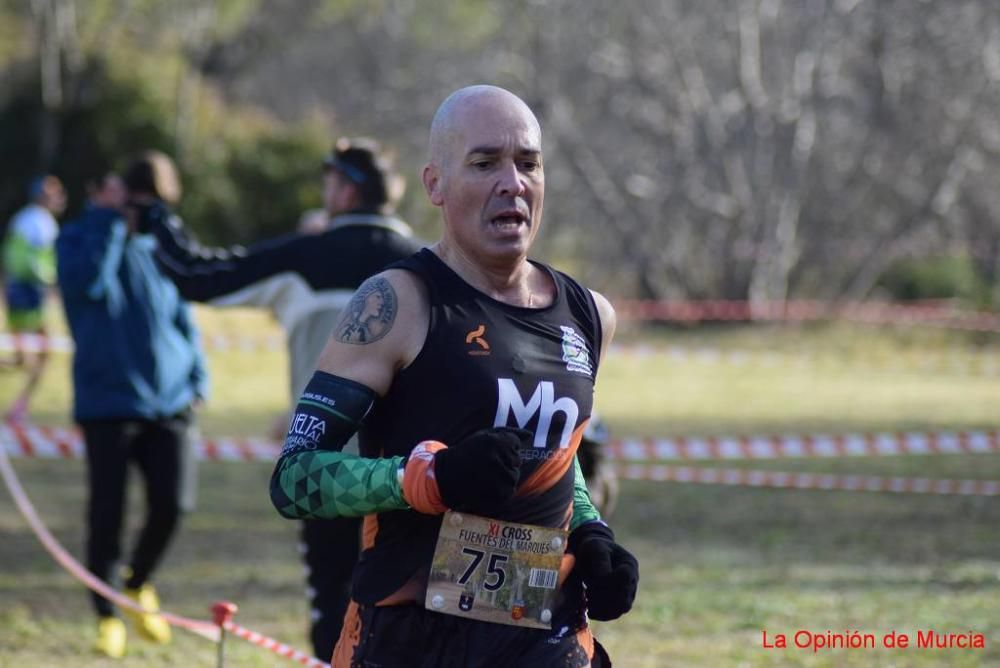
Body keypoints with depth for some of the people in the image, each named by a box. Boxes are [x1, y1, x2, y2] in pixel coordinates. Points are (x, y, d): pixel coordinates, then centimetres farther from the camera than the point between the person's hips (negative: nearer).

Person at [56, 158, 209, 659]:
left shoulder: (161, 248, 12)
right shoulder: (81, 237, 0)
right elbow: (84, 280, -22)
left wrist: (196, 377, 10)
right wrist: (107, 218, -17)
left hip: (167, 401, 3)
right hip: (108, 402, -3)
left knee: (169, 505, -5)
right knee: (106, 513, -4)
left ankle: (138, 584, 24)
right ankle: (108, 617, 9)